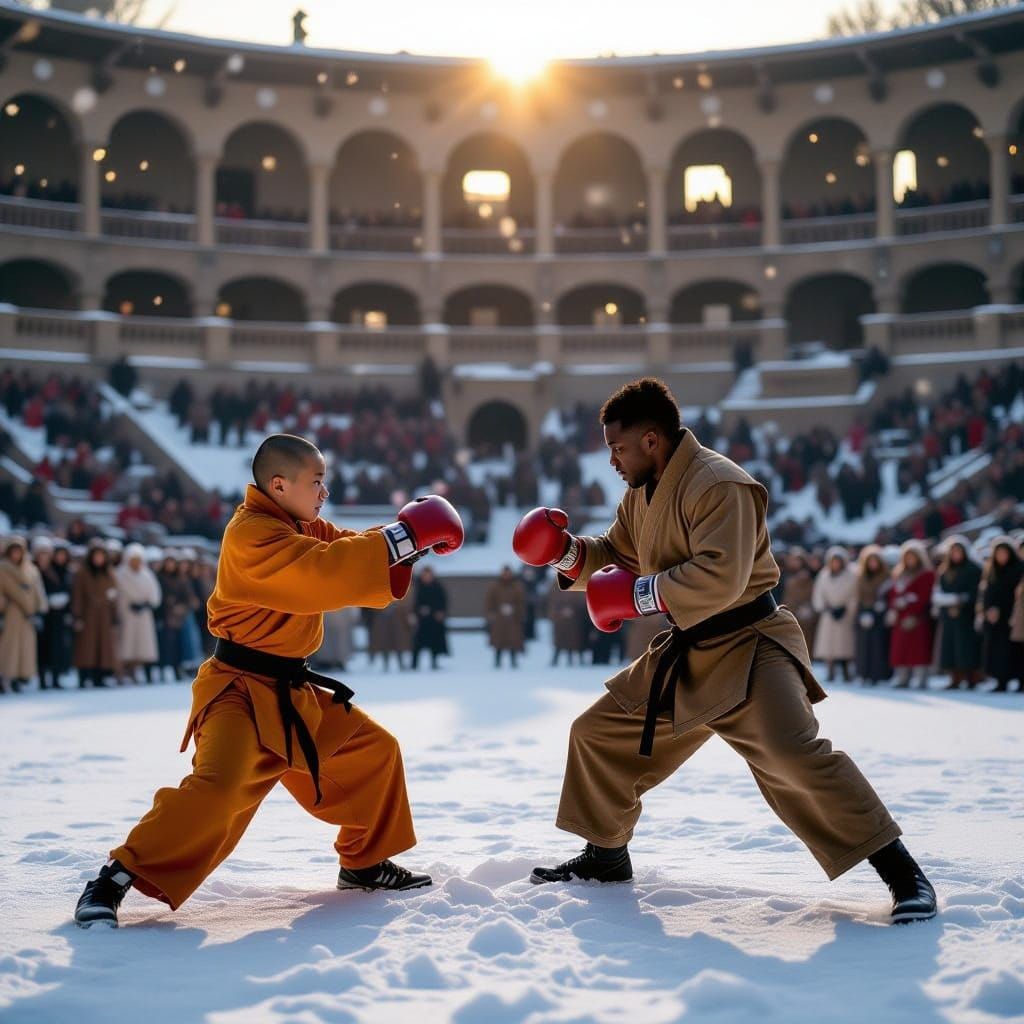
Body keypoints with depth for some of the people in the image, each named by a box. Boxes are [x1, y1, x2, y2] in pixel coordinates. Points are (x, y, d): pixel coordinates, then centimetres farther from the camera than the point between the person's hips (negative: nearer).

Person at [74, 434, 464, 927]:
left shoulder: (307, 528, 11)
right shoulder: (252, 534, -20)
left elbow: (354, 562, 10)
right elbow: (322, 574, -32)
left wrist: (408, 541, -9)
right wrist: (402, 537, -29)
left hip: (291, 692, 10)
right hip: (240, 688, -10)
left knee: (374, 749, 16)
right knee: (219, 786, -29)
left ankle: (364, 862, 31)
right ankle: (115, 881, -16)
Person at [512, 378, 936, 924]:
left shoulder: (717, 484, -22)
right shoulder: (641, 496, 10)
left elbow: (721, 578, -32)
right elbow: (617, 559, 21)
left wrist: (640, 595, -24)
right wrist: (569, 553, 1)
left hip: (748, 647, -10)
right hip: (685, 655, 10)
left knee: (794, 756, -27)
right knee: (597, 734, 13)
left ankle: (902, 874, -18)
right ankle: (606, 853, 32)